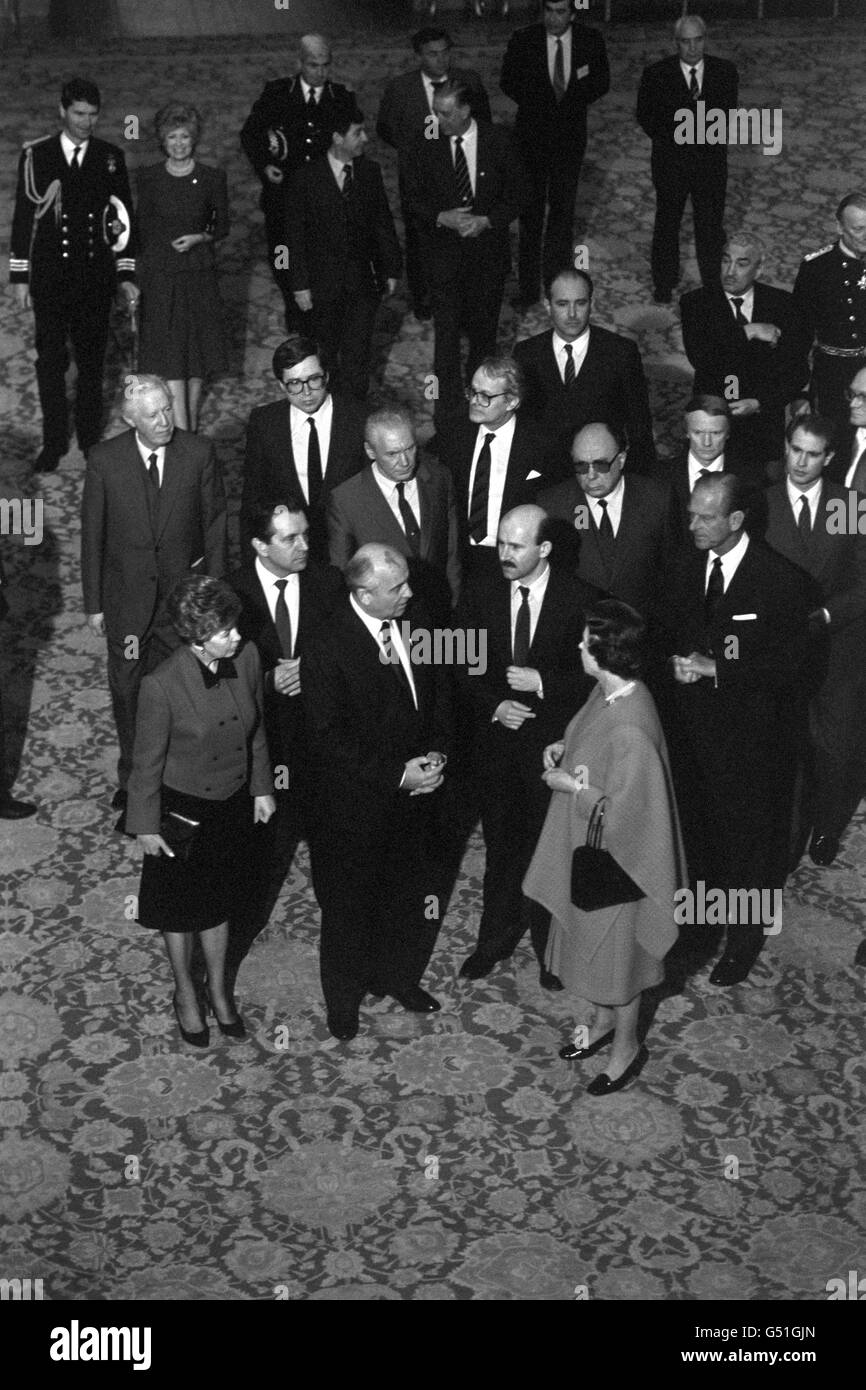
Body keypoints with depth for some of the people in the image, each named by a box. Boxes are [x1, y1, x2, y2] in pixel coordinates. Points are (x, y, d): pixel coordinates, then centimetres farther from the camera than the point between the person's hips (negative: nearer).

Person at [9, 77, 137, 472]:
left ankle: (90, 439, 21)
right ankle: (53, 443, 14)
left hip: (95, 276, 0)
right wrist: (20, 276, 0)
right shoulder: (36, 155, 1)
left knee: (92, 361, 7)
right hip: (49, 275, 0)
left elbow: (122, 219, 6)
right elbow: (23, 217, 3)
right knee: (50, 361, 3)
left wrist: (126, 275, 2)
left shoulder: (111, 158, 3)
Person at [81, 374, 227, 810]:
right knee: (127, 689, 11)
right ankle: (133, 775, 30)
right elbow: (92, 534, -3)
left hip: (185, 594, 0)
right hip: (127, 597, 0)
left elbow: (215, 523, -1)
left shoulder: (199, 453, -10)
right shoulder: (104, 460, -11)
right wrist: (94, 603, -2)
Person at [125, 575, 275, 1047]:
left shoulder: (247, 658, -16)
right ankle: (185, 994, 42)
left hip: (233, 804, 4)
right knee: (181, 906, 18)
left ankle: (218, 990, 44)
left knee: (219, 900, 22)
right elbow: (146, 762, -16)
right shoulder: (162, 686, -30)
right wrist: (145, 826, -7)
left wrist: (262, 787, 11)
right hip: (182, 809, -4)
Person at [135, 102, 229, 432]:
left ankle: (192, 432, 26)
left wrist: (199, 238, -12)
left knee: (196, 360, 10)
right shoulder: (148, 178, -1)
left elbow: (223, 227, 7)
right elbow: (142, 228, 8)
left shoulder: (212, 178, -2)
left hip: (199, 275, 1)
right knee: (170, 361, -9)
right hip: (161, 276, -1)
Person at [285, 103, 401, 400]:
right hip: (323, 284, -1)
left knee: (356, 354, -5)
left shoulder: (370, 171, 3)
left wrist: (391, 269, 10)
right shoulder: (305, 178, -7)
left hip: (364, 281, 1)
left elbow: (383, 223, 11)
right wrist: (300, 285, -7)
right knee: (326, 352, 11)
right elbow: (295, 235, -4)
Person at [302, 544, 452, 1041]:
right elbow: (330, 739, -20)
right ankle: (344, 996, 36)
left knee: (411, 889, 20)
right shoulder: (327, 650, -23)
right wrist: (396, 774, -21)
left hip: (415, 793, 5)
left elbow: (440, 693, 8)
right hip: (356, 802, -5)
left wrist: (437, 753, -7)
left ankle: (398, 976, 45)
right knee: (349, 901, 14)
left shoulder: (416, 624, -4)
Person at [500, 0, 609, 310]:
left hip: (570, 134, 1)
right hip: (532, 133, -1)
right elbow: (508, 82, 2)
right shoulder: (522, 40, -6)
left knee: (562, 208, 8)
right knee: (531, 209, 1)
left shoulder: (590, 40, -2)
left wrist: (570, 104, -6)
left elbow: (602, 82, 6)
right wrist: (540, 105, -7)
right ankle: (528, 287, 5)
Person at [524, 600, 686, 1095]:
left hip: (612, 860, -9)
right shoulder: (608, 692, -7)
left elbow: (622, 812, -29)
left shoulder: (630, 729, -35)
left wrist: (570, 786, -19)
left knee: (614, 952, 13)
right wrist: (565, 747, -3)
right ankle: (598, 1021, 48)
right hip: (583, 849, 9)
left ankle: (626, 1046, 36)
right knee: (585, 939, 25)